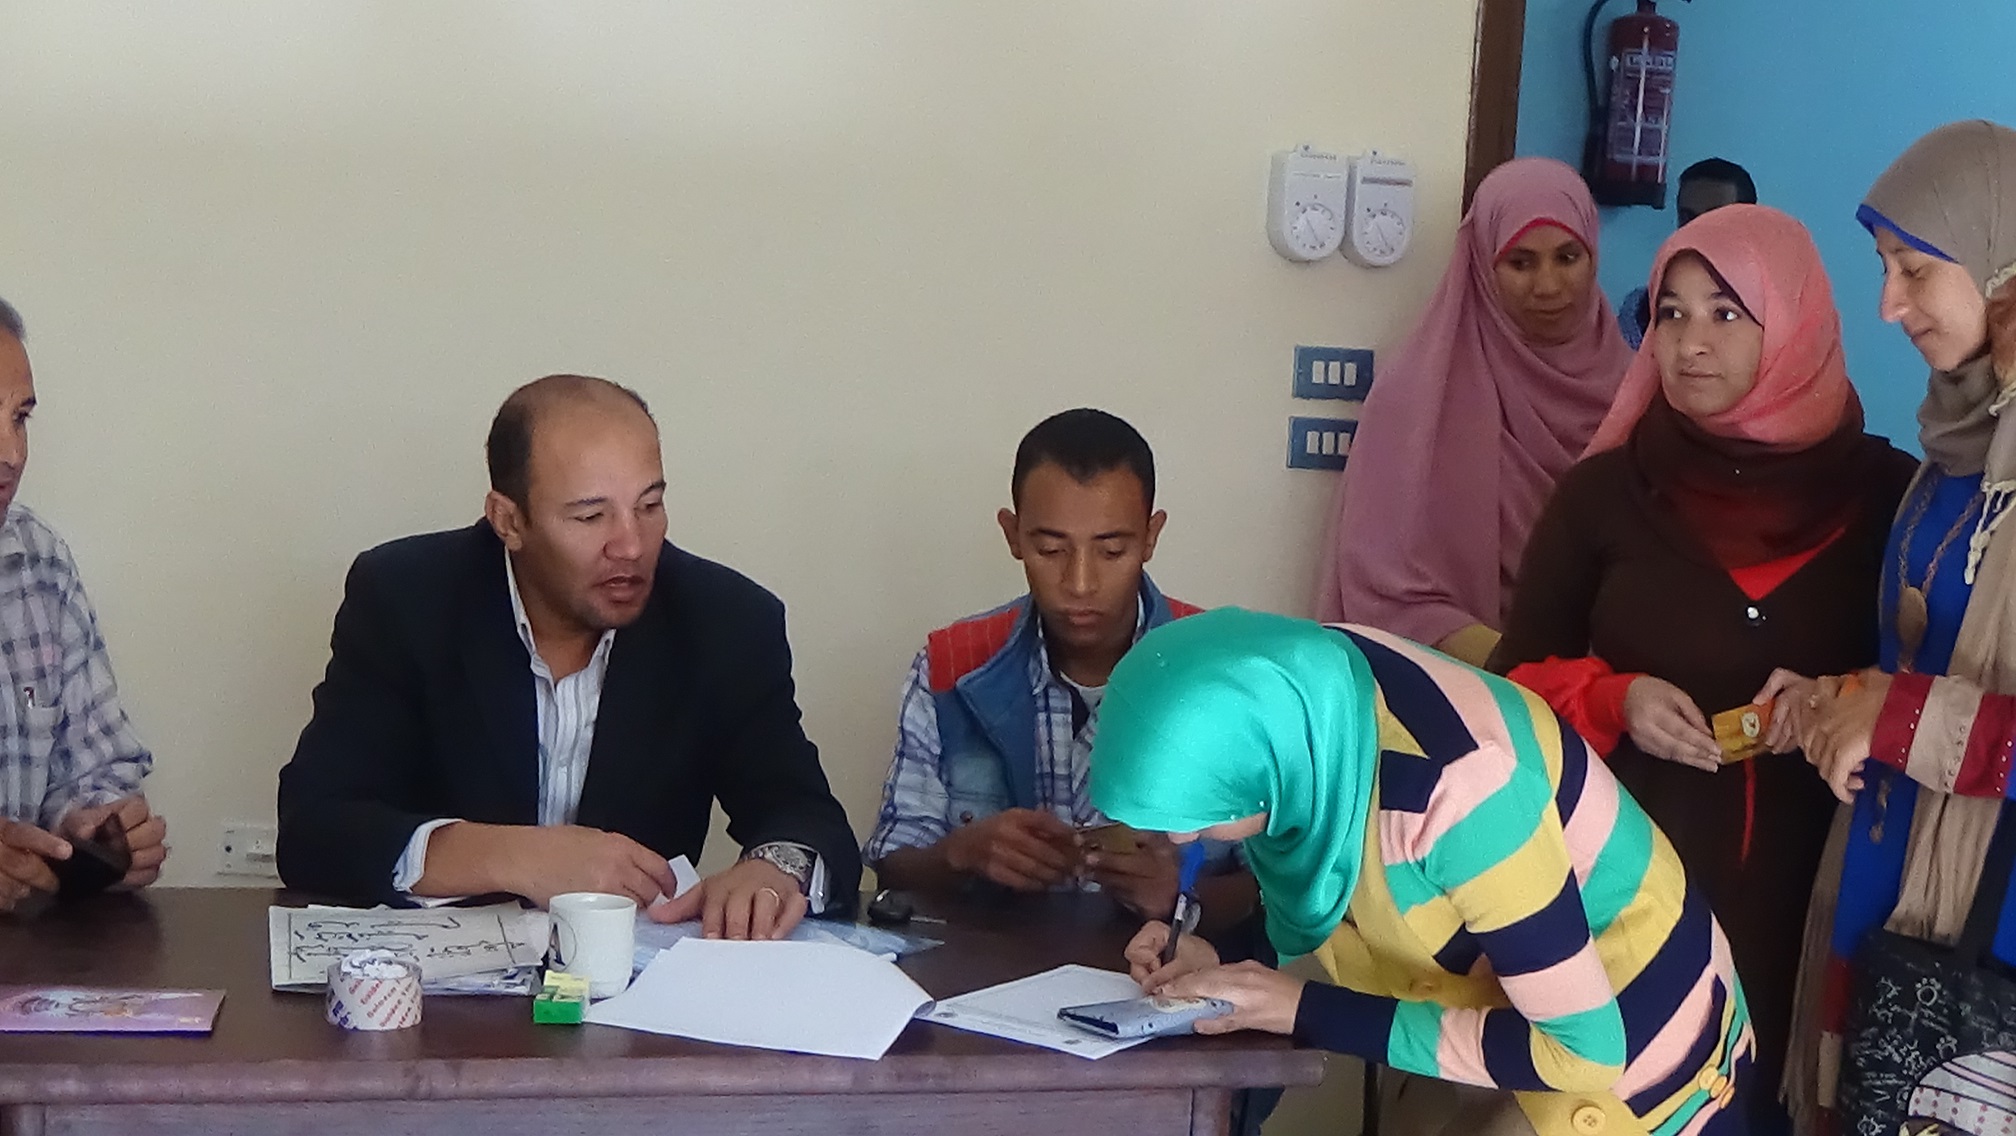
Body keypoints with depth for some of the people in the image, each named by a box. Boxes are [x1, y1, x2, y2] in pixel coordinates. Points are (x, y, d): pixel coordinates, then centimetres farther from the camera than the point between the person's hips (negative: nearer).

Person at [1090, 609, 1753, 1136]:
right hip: (1503, 1000, 6)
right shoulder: (1294, 686, -16)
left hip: (1630, 1043, -6)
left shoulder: (1459, 788, -37)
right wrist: (1228, 963, -17)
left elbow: (1581, 1051, -27)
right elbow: (1334, 910, 3)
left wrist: (1301, 1011, -28)